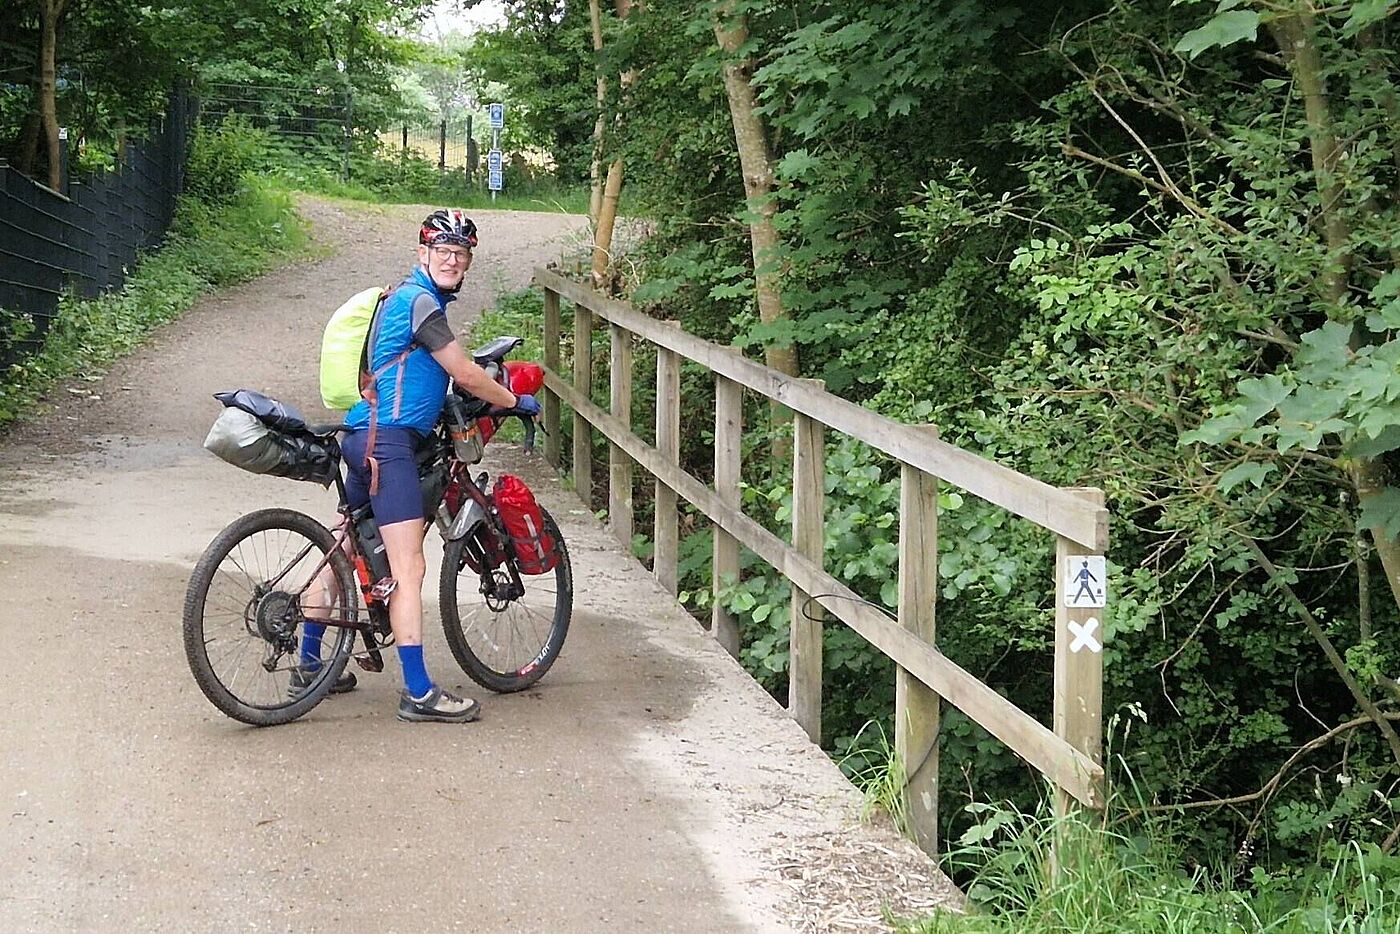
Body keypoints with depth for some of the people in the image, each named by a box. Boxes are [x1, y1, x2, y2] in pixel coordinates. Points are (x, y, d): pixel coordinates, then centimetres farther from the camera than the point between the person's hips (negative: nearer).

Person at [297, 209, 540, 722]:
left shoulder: (409, 297, 20)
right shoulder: (420, 301, -11)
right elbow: (464, 375, -11)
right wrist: (515, 401, 3)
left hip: (364, 436, 11)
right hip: (388, 438, -11)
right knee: (408, 568, -13)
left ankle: (310, 666, 28)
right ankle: (419, 693, -15)